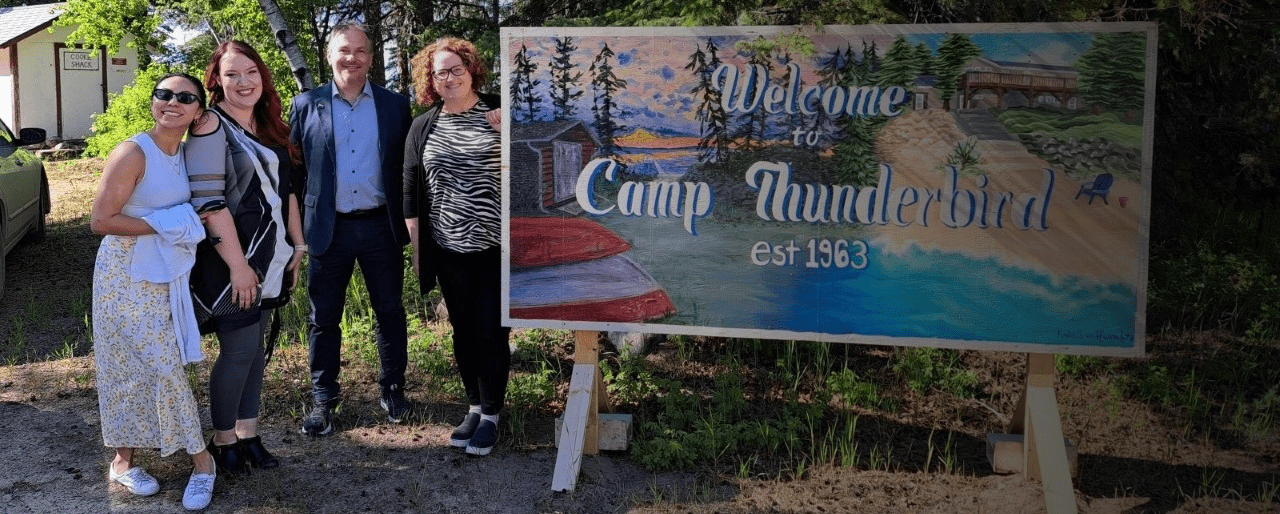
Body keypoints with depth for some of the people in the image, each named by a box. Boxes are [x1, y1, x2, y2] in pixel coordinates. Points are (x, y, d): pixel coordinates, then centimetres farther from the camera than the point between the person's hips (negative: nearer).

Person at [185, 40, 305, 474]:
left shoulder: (268, 126, 10)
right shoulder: (212, 128, -13)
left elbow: (286, 189, 16)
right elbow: (208, 203, -19)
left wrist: (296, 246, 13)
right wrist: (238, 265, -20)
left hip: (269, 258, 7)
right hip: (231, 258, -7)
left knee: (255, 345, 12)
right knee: (239, 349, -1)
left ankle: (247, 434, 23)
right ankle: (223, 441, 16)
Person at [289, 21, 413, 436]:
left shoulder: (396, 105, 4)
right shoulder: (305, 105, 3)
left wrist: (410, 222, -2)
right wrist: (296, 227, -1)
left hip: (382, 226, 0)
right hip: (329, 228, 0)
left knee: (390, 312, 10)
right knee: (323, 318, 8)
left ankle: (392, 390, 26)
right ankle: (322, 401, 20)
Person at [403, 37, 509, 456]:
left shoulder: (501, 113, -1)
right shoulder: (422, 128, 8)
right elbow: (411, 191, 11)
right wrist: (416, 245, 9)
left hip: (499, 246, -3)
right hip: (449, 249, 3)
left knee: (491, 330, -1)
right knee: (463, 331, 11)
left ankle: (491, 415, 13)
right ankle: (474, 407, 27)